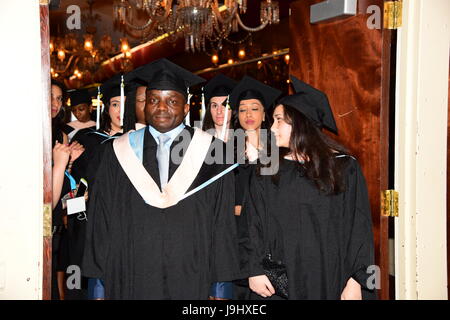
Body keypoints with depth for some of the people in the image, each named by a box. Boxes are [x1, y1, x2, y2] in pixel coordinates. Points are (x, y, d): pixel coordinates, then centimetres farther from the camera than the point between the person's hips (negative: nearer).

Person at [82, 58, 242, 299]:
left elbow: (223, 224, -1)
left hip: (193, 281, -1)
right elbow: (102, 221, 5)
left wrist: (222, 286, -3)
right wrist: (98, 281, 2)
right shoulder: (120, 152, 4)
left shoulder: (210, 152, 0)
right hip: (131, 282, 1)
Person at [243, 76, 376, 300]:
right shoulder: (267, 172, 5)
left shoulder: (344, 168, -2)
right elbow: (254, 226, 4)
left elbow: (359, 228, -4)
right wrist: (254, 271, -6)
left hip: (331, 279, -1)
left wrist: (356, 281, -10)